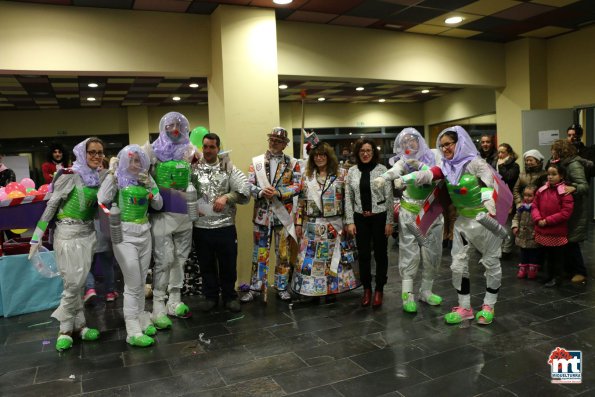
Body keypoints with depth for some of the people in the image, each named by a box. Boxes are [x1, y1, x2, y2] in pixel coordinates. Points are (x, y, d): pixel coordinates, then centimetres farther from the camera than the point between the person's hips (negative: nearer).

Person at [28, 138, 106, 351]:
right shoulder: (70, 175, -12)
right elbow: (51, 205, -10)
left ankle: (68, 328, 20)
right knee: (73, 283, -4)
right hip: (68, 233, -6)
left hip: (88, 233, 6)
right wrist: (36, 237, -11)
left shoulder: (100, 177, 6)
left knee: (80, 283, 9)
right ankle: (77, 324, 13)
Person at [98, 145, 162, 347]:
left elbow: (158, 205, 8)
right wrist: (111, 173, -16)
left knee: (141, 283, 14)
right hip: (124, 236, -5)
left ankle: (142, 320, 28)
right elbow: (102, 199, -20)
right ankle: (133, 332, 4)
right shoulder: (118, 179, -5)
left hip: (144, 234, 5)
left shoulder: (147, 178, 8)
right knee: (132, 285, -4)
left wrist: (150, 185, -6)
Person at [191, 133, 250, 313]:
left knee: (228, 264, 8)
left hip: (226, 226, 0)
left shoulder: (228, 169, 3)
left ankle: (229, 296, 26)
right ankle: (210, 296, 29)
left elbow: (245, 190, -5)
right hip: (201, 227, 1)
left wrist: (226, 197, -16)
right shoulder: (193, 168, 4)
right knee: (206, 265, 13)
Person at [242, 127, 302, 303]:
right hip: (262, 213, 1)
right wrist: (261, 192, -19)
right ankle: (255, 288, 18)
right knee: (259, 253, 7)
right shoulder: (256, 161, 5)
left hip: (283, 214, 0)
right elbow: (249, 184, 0)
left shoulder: (292, 163, 3)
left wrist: (278, 192, -18)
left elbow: (297, 186, -5)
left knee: (283, 253, 9)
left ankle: (282, 287, 22)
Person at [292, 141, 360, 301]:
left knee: (333, 258, 5)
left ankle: (332, 289, 19)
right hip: (312, 226, 2)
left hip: (335, 225, -2)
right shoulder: (307, 175, 8)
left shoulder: (341, 174, 0)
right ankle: (313, 290, 18)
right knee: (311, 259, 5)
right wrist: (298, 223, 5)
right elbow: (301, 201, 8)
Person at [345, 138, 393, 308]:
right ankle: (367, 289, 26)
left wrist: (389, 221, -7)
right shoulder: (352, 171, 3)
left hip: (379, 217, -2)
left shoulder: (382, 170, -5)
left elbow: (389, 197, -5)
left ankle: (379, 290, 22)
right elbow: (348, 198, 4)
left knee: (380, 254, 8)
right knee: (363, 255, 9)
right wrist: (350, 221, -2)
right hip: (360, 218, 2)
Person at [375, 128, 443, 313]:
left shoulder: (434, 155, 2)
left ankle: (426, 291, 23)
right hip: (410, 212, -2)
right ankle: (408, 295, 3)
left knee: (432, 254, 7)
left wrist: (420, 166, -20)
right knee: (409, 254, -3)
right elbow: (395, 171, -25)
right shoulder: (404, 161, -3)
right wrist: (383, 177, -48)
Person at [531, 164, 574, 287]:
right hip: (543, 231, 5)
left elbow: (565, 213, -18)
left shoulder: (565, 193, -14)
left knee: (558, 255, 10)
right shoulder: (542, 190, 2)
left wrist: (547, 221, -19)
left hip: (558, 232, -5)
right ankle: (550, 275, 33)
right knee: (547, 254, 18)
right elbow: (535, 206, 5)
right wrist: (538, 219, -12)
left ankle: (556, 277, 24)